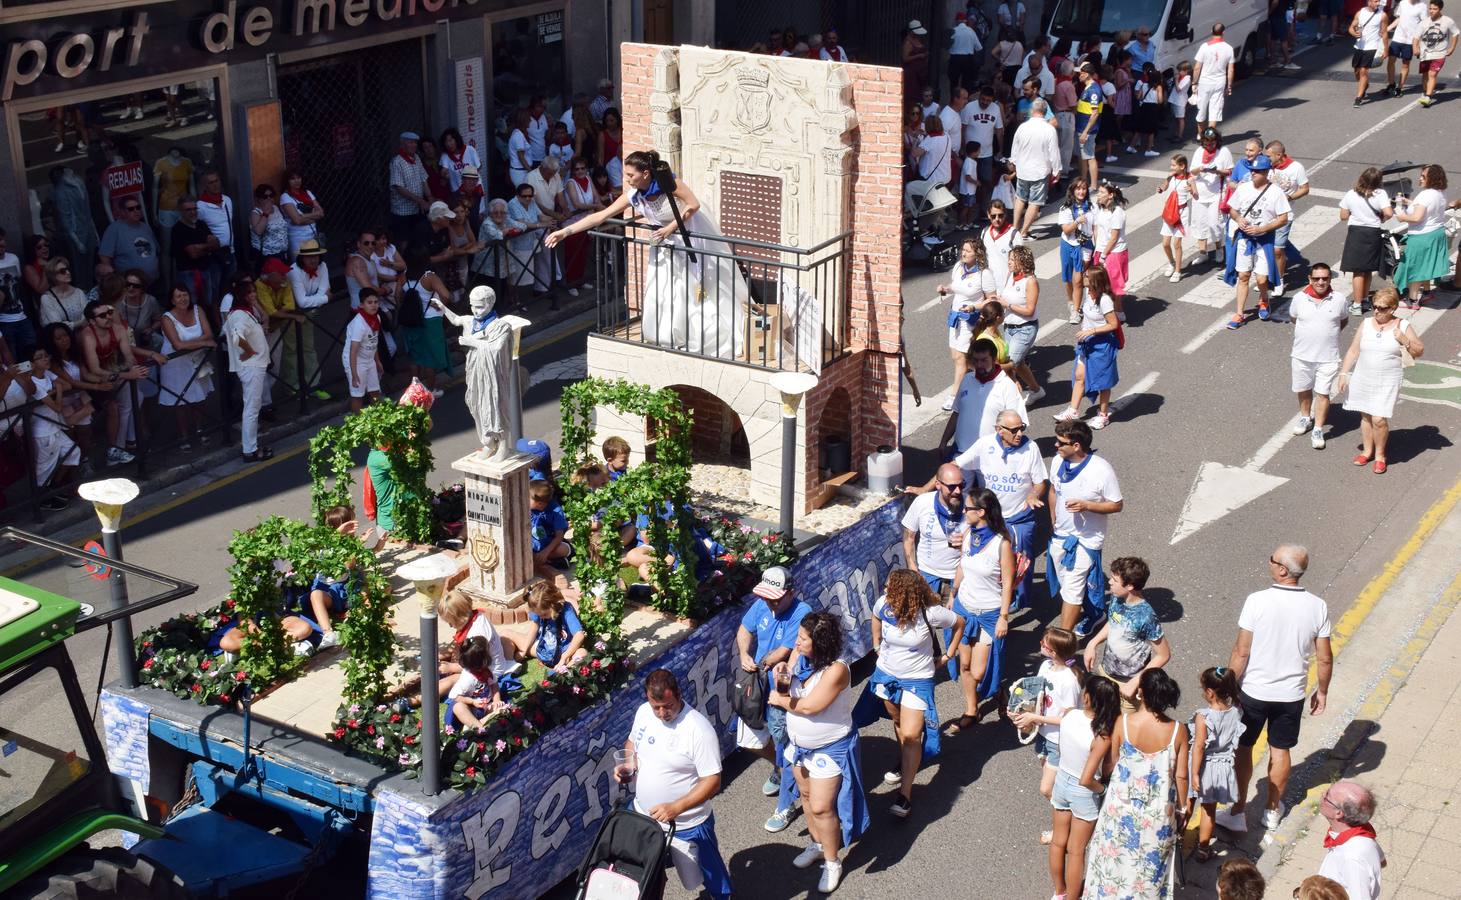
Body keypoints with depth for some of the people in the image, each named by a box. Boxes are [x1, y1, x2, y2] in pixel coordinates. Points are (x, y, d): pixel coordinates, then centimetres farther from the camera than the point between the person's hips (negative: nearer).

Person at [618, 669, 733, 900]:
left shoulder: (698, 729, -28)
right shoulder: (643, 712, -8)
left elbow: (712, 782, -25)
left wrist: (676, 807, -33)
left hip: (686, 825, -5)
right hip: (644, 816, 5)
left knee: (698, 877, 17)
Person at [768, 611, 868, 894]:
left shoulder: (836, 669, -31)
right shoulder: (798, 655, -10)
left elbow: (809, 706, -28)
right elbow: (785, 695, -6)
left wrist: (781, 700, -12)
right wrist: (781, 678, -29)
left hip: (830, 748, -7)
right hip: (800, 743, 7)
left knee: (821, 807, -2)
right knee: (807, 796, 23)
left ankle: (832, 862, 18)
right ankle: (817, 844, 45)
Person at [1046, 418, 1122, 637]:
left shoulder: (1101, 470, -23)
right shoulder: (1058, 462, -6)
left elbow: (1117, 505, -15)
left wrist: (1086, 505, -28)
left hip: (1085, 540, -6)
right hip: (1060, 535, 7)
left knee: (1071, 590, -4)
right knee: (1065, 583, 20)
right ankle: (1093, 614, 45)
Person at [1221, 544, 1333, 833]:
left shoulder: (1257, 601, -20)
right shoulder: (1317, 606, -11)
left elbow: (1241, 652, -15)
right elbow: (1325, 659, -4)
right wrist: (1322, 691, 12)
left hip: (1254, 690, -3)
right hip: (1292, 694, 3)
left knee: (1242, 748, 15)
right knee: (1280, 751, 20)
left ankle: (1238, 811, 21)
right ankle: (1272, 810, 34)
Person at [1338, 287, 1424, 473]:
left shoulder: (1403, 326, -3)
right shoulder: (1366, 324, 3)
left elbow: (1419, 352, 1)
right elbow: (1353, 351, 6)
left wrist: (1405, 341, -17)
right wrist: (1343, 374, 2)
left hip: (1387, 382, -3)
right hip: (1363, 379, 3)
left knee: (1379, 419, -9)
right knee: (1365, 416, 11)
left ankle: (1380, 454, 11)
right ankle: (1367, 450, 29)